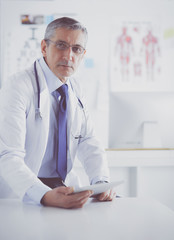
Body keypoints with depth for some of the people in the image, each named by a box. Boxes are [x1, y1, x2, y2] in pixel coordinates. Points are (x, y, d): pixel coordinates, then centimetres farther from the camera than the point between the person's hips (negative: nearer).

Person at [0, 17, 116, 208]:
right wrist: (45, 196, -40)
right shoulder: (18, 87, -14)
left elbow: (88, 142, 9)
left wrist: (102, 182, -12)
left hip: (66, 188, 6)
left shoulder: (75, 90, 10)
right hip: (23, 195, -6)